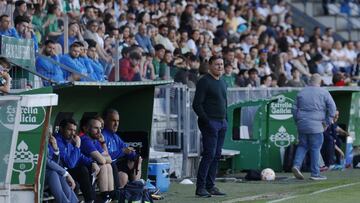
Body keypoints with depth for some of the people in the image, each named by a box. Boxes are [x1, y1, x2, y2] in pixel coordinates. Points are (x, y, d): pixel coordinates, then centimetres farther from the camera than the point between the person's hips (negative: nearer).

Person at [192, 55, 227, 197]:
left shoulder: (222, 83, 18)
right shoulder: (204, 82, -8)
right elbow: (196, 104, -12)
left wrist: (225, 120, 14)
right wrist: (206, 120, -16)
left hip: (222, 123, 8)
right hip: (210, 122, -8)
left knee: (217, 155, 7)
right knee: (209, 154, -11)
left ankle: (210, 186, 11)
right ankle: (200, 187, -8)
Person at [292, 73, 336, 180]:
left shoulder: (301, 92, 12)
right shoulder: (323, 93, 0)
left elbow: (294, 108, 14)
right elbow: (332, 108, -6)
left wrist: (297, 122, 20)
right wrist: (327, 122, 0)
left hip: (302, 124, 4)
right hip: (316, 125, -4)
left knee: (302, 145, 14)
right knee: (315, 148, 1)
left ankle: (296, 165, -7)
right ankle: (315, 174, 4)